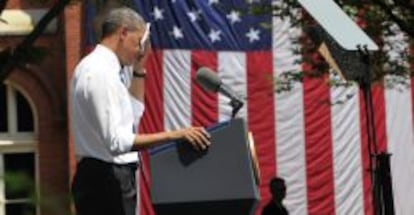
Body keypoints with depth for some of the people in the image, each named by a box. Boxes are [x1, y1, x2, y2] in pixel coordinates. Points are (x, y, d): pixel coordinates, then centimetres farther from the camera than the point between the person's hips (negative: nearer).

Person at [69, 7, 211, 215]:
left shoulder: (94, 66, 13)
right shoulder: (101, 73, -18)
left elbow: (133, 117, 23)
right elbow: (117, 141, -26)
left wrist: (138, 71, 13)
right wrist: (172, 135, -27)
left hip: (98, 177, 11)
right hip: (107, 180, -11)